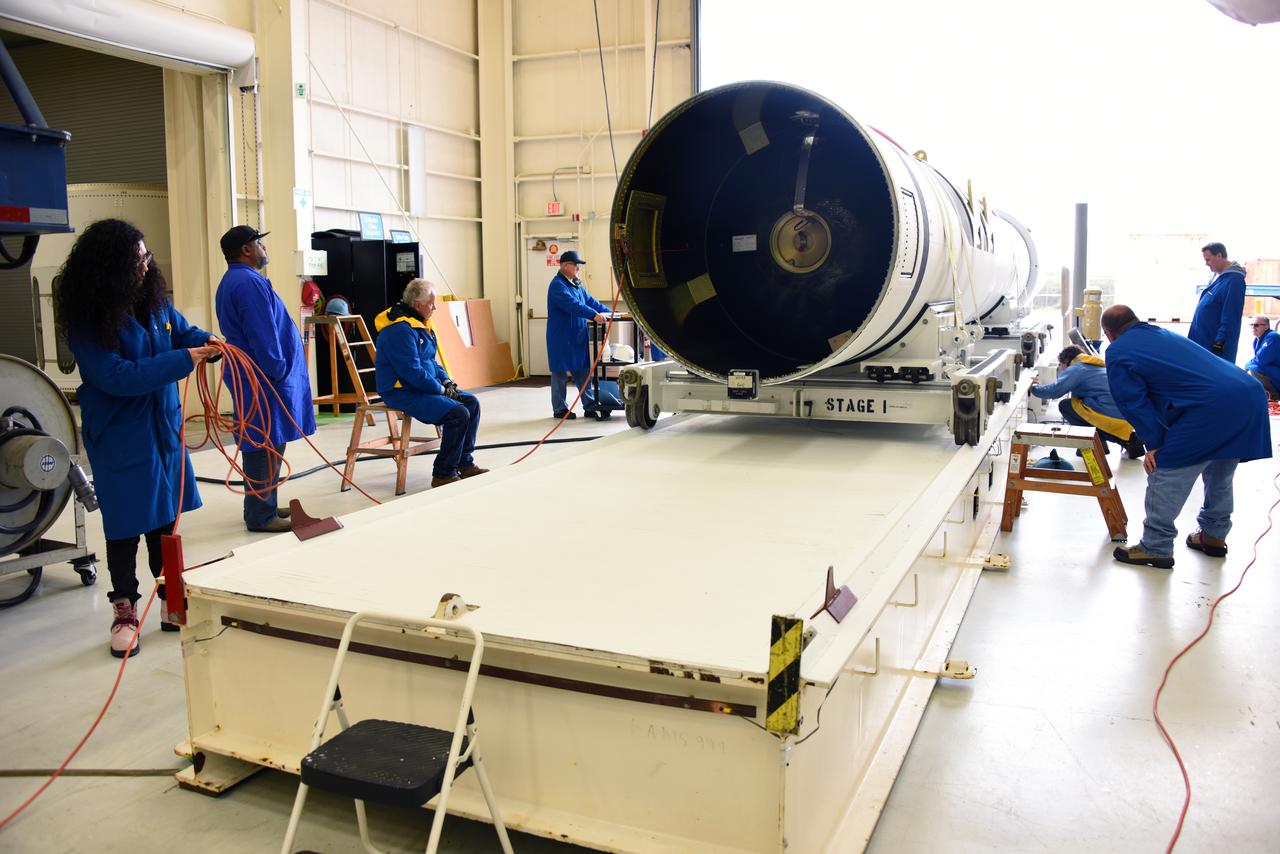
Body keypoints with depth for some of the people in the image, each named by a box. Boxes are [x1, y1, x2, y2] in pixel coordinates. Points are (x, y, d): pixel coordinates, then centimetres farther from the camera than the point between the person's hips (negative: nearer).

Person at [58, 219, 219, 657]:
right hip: (119, 437, -6)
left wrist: (206, 340, -9)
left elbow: (181, 329, 15)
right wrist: (183, 361, -26)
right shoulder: (86, 321, -18)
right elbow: (116, 376, -25)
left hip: (164, 427, 6)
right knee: (125, 524, 5)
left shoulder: (153, 299, 0)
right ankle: (124, 611, 21)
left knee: (166, 515, 14)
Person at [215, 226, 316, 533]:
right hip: (264, 379, -11)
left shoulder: (232, 281, 19)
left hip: (252, 376, 11)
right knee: (266, 446, -6)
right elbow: (262, 335, -22)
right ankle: (260, 516, 0)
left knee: (264, 444, 17)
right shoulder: (249, 282, -16)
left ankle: (263, 506, 26)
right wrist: (278, 371, -15)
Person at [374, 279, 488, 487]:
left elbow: (430, 361, 21)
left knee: (471, 403, 6)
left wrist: (447, 381, 4)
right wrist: (441, 389, -14)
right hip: (403, 393, -11)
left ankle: (464, 463, 13)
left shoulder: (419, 324, 13)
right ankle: (443, 474, -13)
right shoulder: (400, 330, -21)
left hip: (425, 387, 11)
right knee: (458, 414, -23)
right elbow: (413, 373, -24)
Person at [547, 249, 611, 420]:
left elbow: (590, 300, 18)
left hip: (578, 336, 9)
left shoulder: (576, 284, 16)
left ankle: (590, 406, 12)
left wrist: (609, 312, 8)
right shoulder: (557, 285, -15)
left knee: (583, 371, 8)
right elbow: (573, 305, -28)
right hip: (561, 337, -9)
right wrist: (594, 315, -35)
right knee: (560, 373, 1)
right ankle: (559, 409, 9)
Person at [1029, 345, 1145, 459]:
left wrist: (1034, 388, 2)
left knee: (1065, 405, 3)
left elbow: (1056, 390, -13)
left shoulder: (1076, 368, 0)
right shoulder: (1099, 365, 28)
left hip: (1112, 417, -9)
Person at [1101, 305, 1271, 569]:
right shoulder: (1163, 334, 28)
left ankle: (1155, 548, 4)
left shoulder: (1117, 352, 5)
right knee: (1220, 474, 26)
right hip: (1251, 394, 9)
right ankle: (1213, 535, 40)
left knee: (1165, 472, 0)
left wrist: (1154, 444, 3)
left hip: (1212, 406, -9)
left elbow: (1134, 402, -1)